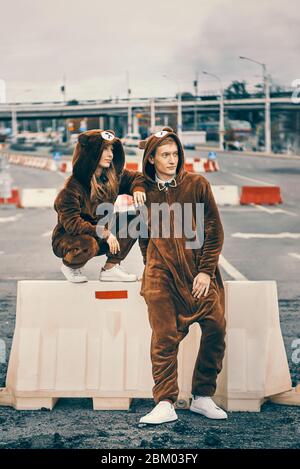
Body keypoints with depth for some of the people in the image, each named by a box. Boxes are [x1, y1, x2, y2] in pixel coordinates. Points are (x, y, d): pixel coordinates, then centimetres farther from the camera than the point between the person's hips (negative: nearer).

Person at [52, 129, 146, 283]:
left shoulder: (114, 176, -4)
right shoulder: (72, 187, -23)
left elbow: (136, 177, 13)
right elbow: (71, 223, -26)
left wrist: (138, 189, -12)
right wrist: (104, 234, -30)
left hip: (100, 238, 6)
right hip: (67, 239, -6)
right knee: (88, 244, -40)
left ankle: (111, 268, -6)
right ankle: (70, 265, -2)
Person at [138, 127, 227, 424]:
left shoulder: (197, 184, 4)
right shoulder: (145, 191, 10)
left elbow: (214, 230, 2)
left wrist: (206, 271, -4)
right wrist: (150, 267, 10)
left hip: (198, 270, 0)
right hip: (160, 273, 0)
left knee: (216, 326, -11)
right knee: (164, 337, -8)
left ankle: (203, 397, 3)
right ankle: (165, 404, -5)